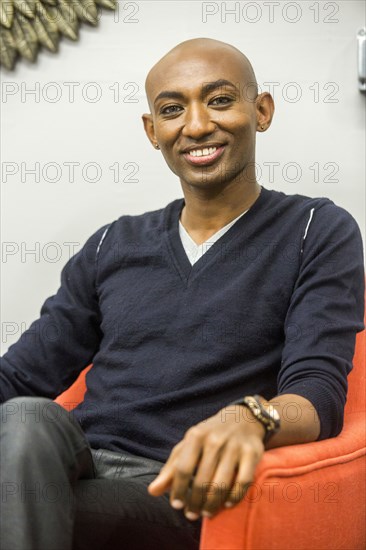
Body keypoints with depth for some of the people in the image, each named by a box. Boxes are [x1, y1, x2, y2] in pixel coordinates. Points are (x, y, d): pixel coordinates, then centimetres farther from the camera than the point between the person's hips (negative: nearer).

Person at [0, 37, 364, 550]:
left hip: (176, 494, -3)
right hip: (76, 471, 4)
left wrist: (248, 418, -30)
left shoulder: (319, 232, 7)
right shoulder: (113, 245, 19)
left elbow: (319, 390, -6)